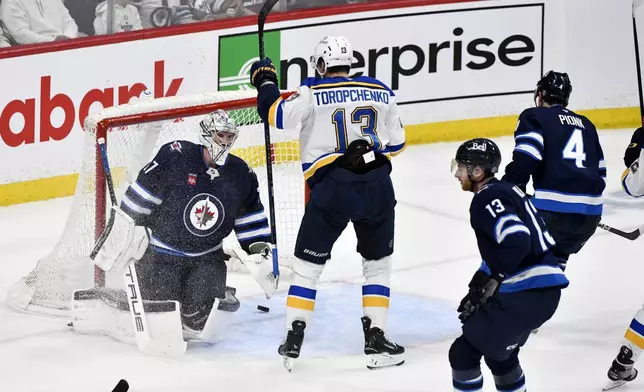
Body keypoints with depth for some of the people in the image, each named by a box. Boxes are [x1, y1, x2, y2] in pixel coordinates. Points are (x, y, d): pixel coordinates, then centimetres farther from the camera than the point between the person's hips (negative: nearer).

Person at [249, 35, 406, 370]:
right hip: (377, 187, 2)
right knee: (378, 263, 18)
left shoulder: (313, 92, 0)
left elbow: (277, 115, -9)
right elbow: (396, 142, 15)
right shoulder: (381, 91, 10)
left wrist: (265, 82, 9)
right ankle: (376, 341, 13)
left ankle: (292, 341, 9)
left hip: (331, 188, -2)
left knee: (307, 264, 11)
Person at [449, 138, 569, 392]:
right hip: (544, 288, 10)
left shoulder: (486, 199, -12)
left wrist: (490, 279, -18)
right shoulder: (504, 190, 18)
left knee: (463, 352, -3)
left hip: (527, 293, -10)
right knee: (499, 352, 29)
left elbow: (516, 240, -26)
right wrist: (480, 286, 19)